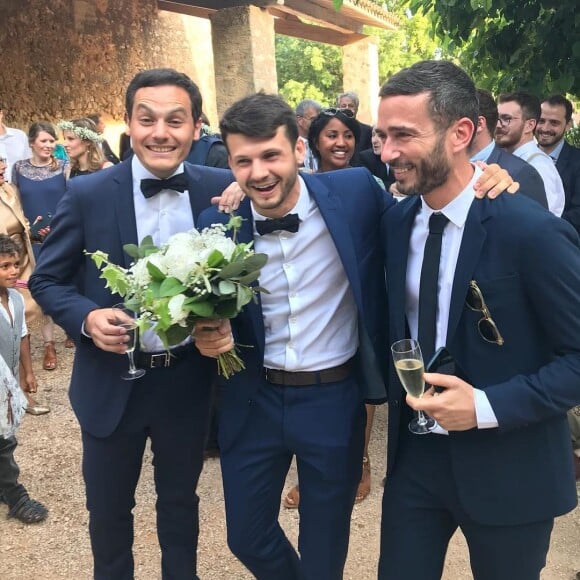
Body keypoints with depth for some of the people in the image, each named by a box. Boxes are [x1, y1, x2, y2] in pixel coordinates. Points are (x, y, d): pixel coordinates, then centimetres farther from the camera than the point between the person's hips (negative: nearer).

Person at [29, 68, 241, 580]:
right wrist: (87, 317, -20)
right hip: (112, 382, 0)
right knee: (109, 507, 19)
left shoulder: (223, 189, -8)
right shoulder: (88, 194, -10)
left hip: (189, 379, 1)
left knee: (180, 498, 22)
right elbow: (46, 280, -2)